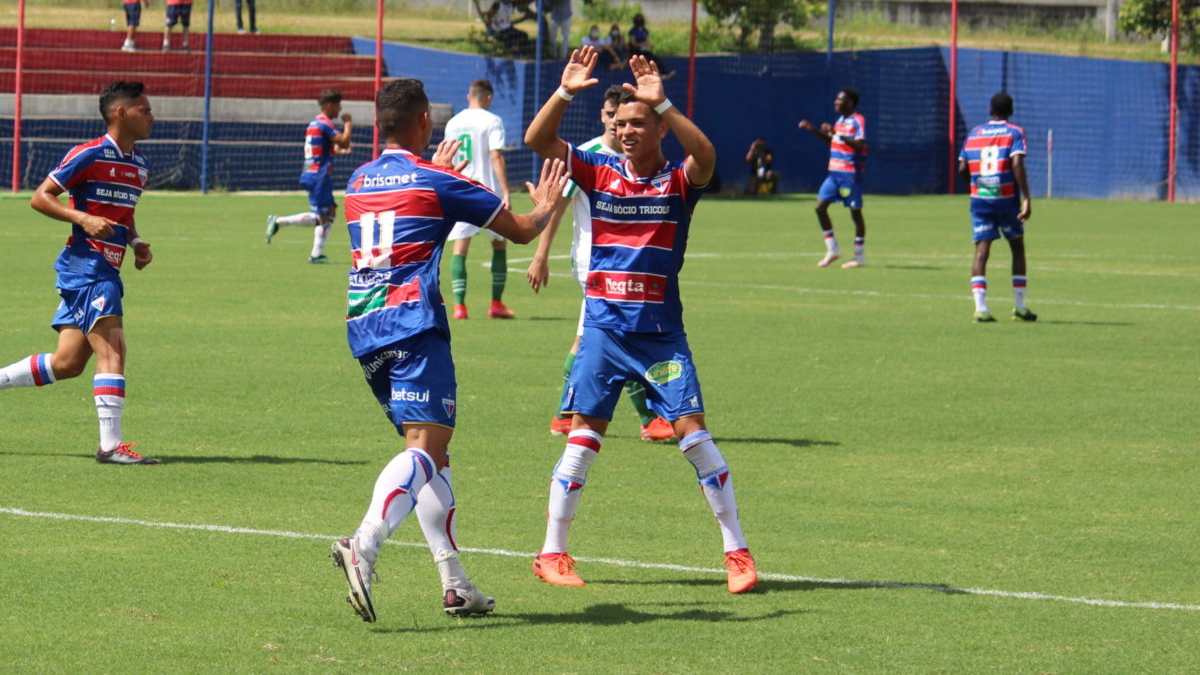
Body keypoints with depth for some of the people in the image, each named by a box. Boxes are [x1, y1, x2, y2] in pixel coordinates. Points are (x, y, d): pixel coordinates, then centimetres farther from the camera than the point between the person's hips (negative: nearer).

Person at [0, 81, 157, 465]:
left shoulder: (139, 165, 15)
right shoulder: (89, 156, -10)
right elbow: (40, 198, -9)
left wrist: (135, 242, 10)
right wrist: (83, 219, -23)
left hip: (107, 271, 9)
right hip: (85, 265, -9)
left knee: (67, 364, 9)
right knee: (111, 349, -16)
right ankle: (110, 445, -18)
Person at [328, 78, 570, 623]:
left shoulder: (358, 182, 16)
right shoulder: (437, 182, -2)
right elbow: (520, 229, 8)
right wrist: (547, 207, 30)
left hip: (363, 330, 7)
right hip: (413, 326, -7)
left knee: (431, 451, 15)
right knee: (426, 445, -16)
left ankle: (454, 582, 12)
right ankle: (364, 546, -41)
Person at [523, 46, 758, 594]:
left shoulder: (678, 181, -3)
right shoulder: (598, 172, 4)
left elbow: (705, 155, -26)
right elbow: (536, 139, -5)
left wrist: (661, 102, -34)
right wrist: (565, 92, -20)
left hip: (661, 332, -2)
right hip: (603, 328, 2)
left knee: (692, 430, -8)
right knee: (583, 435, -1)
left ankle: (737, 551, 0)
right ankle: (552, 553, 7)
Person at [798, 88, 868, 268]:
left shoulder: (858, 121, -11)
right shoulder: (841, 120, 14)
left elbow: (860, 144, -25)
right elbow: (830, 139, 29)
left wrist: (837, 133, -30)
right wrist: (812, 129, 16)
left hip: (851, 174, -8)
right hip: (835, 172, 8)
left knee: (855, 212, -1)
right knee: (820, 206, 2)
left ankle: (860, 256, 7)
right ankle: (832, 250, 11)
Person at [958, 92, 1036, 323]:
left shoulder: (974, 134, 9)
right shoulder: (1014, 133, -2)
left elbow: (962, 169, 5)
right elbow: (1017, 165, -16)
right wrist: (1026, 199, -18)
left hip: (979, 200, 2)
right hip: (1007, 199, -2)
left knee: (981, 251, -2)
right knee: (1017, 248, 14)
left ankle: (980, 308, -17)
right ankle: (1020, 308, 14)